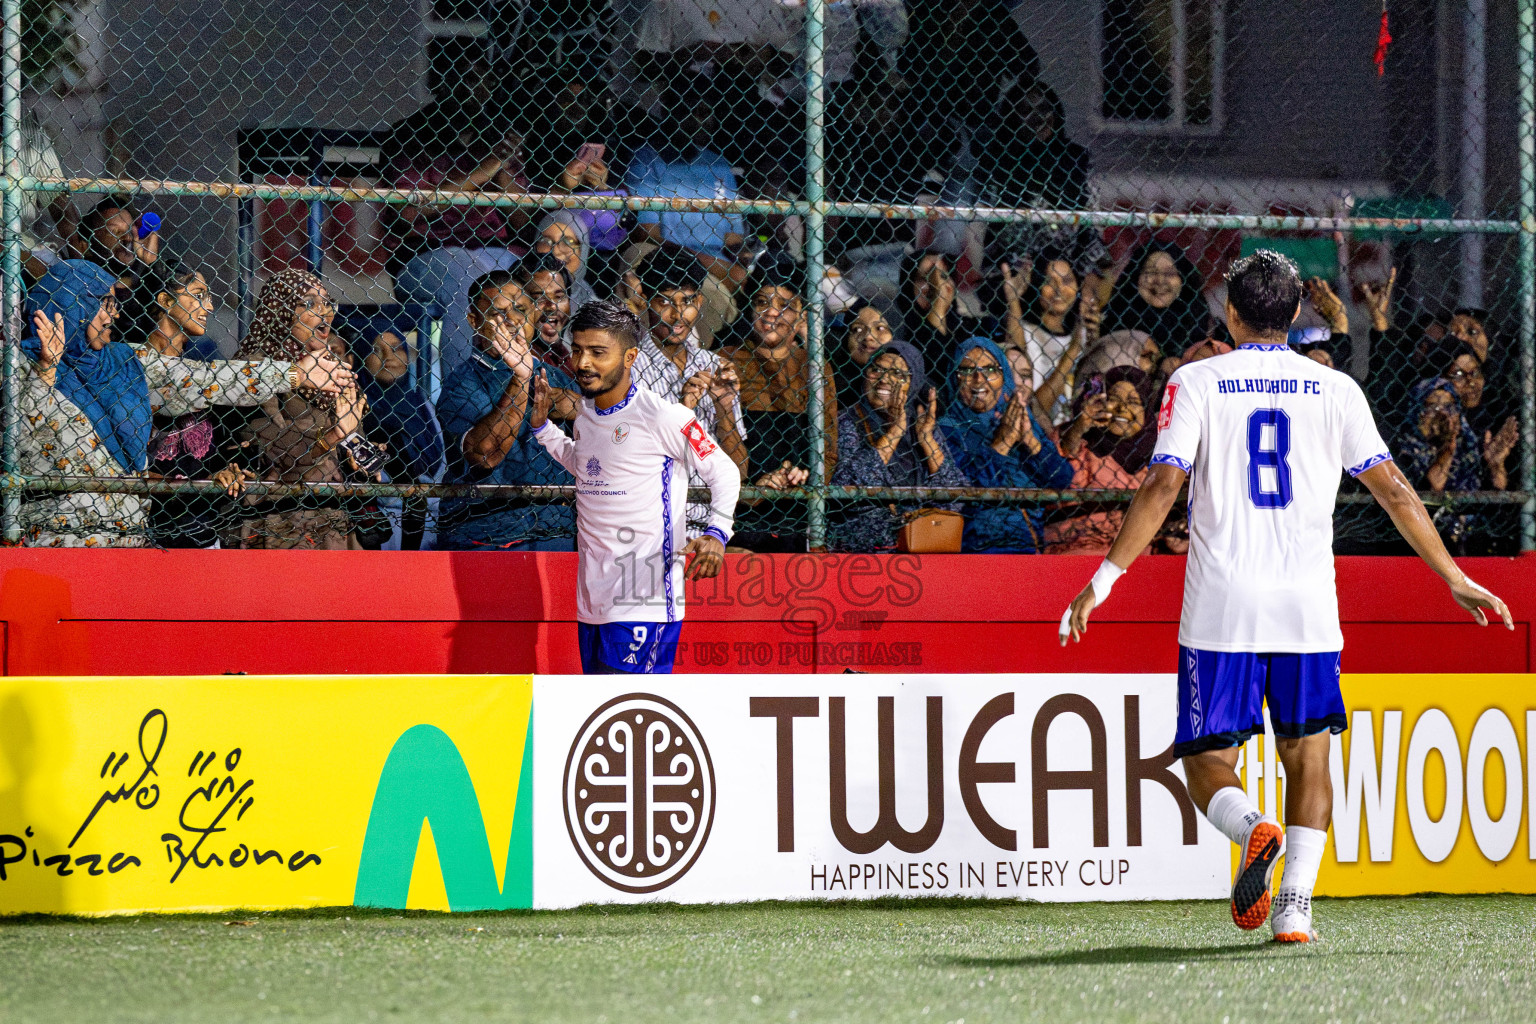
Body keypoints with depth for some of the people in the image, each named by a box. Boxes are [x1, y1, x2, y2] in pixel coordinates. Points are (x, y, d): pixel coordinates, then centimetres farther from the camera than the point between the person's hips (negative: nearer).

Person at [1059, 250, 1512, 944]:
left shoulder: (1197, 382, 2)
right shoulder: (1334, 389, 6)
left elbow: (1163, 484, -8)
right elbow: (1393, 489, 4)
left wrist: (1106, 577, -5)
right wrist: (1454, 578, 11)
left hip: (1222, 608, -1)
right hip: (1308, 606, 1)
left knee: (1206, 758, 6)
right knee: (1307, 753, 10)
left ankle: (1250, 828, -26)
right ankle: (1295, 906, -4)